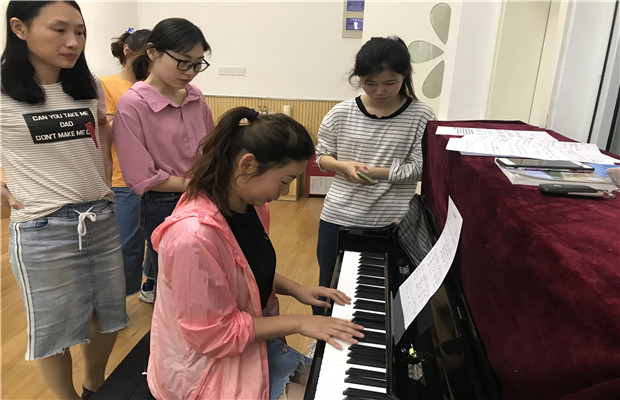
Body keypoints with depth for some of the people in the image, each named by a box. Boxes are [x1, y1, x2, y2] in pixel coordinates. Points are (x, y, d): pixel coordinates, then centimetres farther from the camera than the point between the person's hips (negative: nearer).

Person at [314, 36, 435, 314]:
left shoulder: (420, 116, -6)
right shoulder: (341, 113, -2)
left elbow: (419, 167, -7)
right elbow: (322, 156, 7)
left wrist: (381, 173, -20)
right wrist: (344, 166, -14)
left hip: (391, 223, -1)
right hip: (340, 217, 2)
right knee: (329, 288, 17)